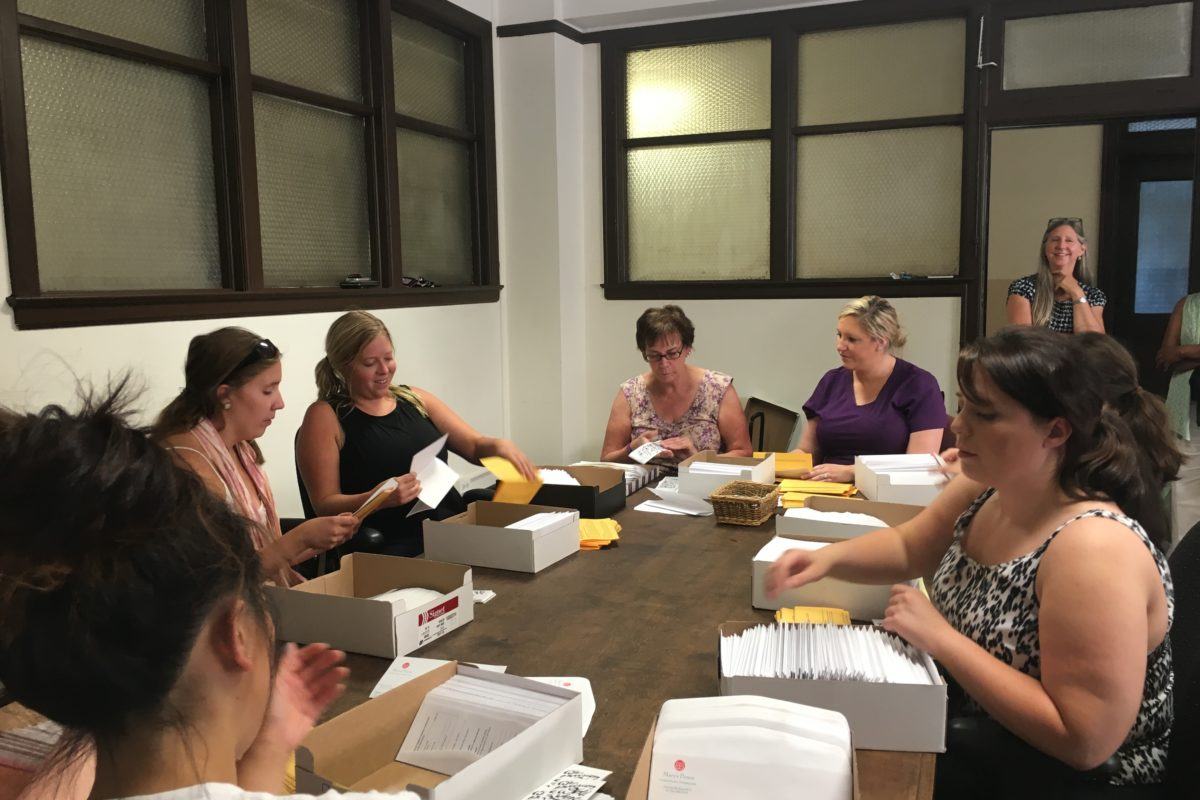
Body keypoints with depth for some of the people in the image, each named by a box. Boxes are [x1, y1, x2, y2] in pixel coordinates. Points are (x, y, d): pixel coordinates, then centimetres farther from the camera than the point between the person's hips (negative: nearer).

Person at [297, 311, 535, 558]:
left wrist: (500, 446, -6)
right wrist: (380, 498, -20)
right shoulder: (325, 416, 2)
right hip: (390, 549, -5)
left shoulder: (415, 399, 18)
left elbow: (474, 446, 18)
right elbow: (324, 504, -2)